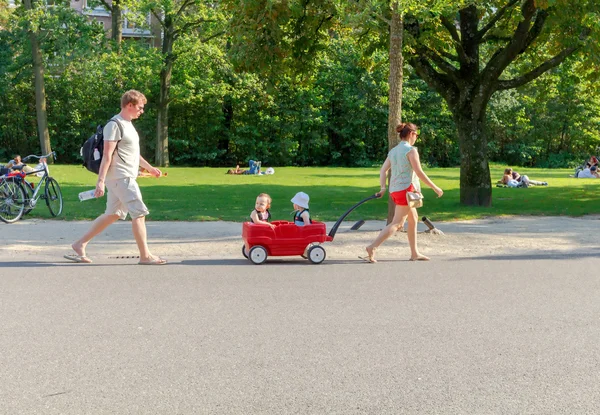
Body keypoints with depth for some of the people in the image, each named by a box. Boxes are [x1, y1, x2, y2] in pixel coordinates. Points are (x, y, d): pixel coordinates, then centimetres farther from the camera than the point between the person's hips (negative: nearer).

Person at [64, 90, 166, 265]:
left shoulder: (128, 124, 18)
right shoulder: (115, 125, -13)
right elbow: (107, 155, -19)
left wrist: (149, 168, 31)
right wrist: (101, 181, -23)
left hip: (126, 177, 10)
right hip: (120, 178, -10)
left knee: (113, 214, 12)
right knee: (139, 213, -10)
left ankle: (80, 244, 19)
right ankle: (145, 256, -7)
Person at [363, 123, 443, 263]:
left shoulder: (393, 151, 14)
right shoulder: (411, 150, -9)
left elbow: (383, 170, 6)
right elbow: (419, 172, -13)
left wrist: (383, 187, -1)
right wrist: (435, 188, -6)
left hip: (394, 190, 9)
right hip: (406, 189, -9)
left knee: (413, 219, 19)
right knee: (396, 223, -9)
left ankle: (415, 253, 23)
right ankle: (372, 248, -20)